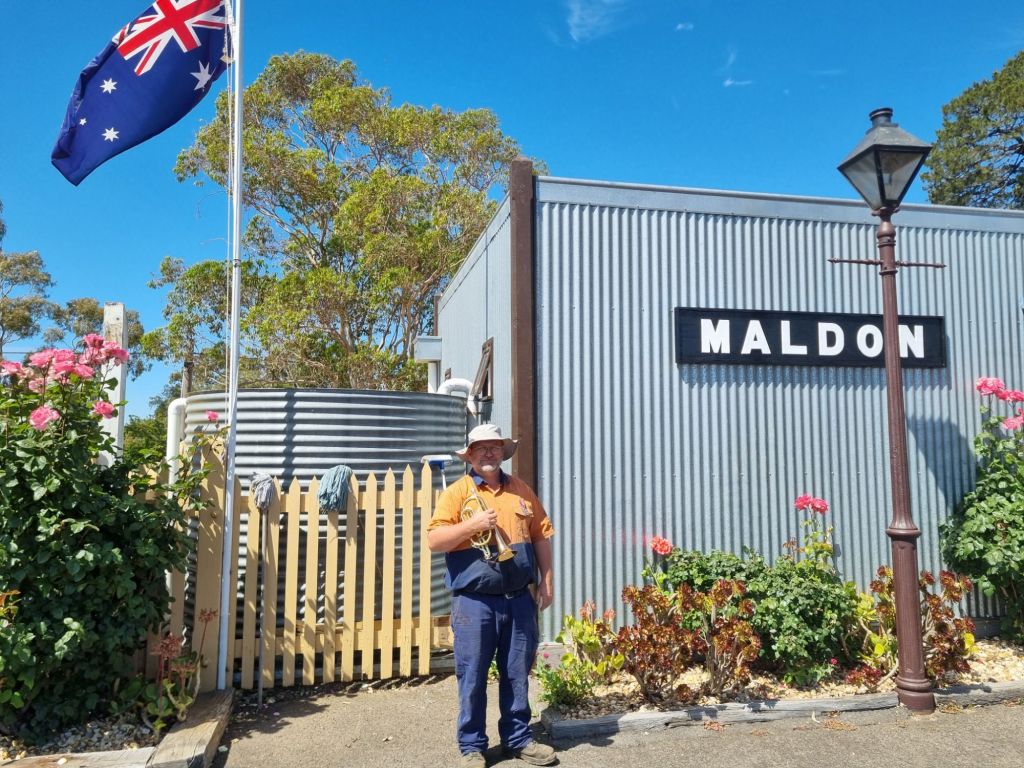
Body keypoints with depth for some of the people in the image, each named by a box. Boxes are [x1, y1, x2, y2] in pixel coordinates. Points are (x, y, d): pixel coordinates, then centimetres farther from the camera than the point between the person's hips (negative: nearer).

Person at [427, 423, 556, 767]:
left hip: (519, 598, 4)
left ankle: (518, 738, 28)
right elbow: (434, 540, -9)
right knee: (472, 676, 5)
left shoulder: (521, 490, 11)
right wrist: (471, 525, -21)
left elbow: (541, 535, 13)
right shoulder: (457, 491, -2)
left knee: (517, 673, 13)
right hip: (475, 601, -3)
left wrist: (546, 581, 8)